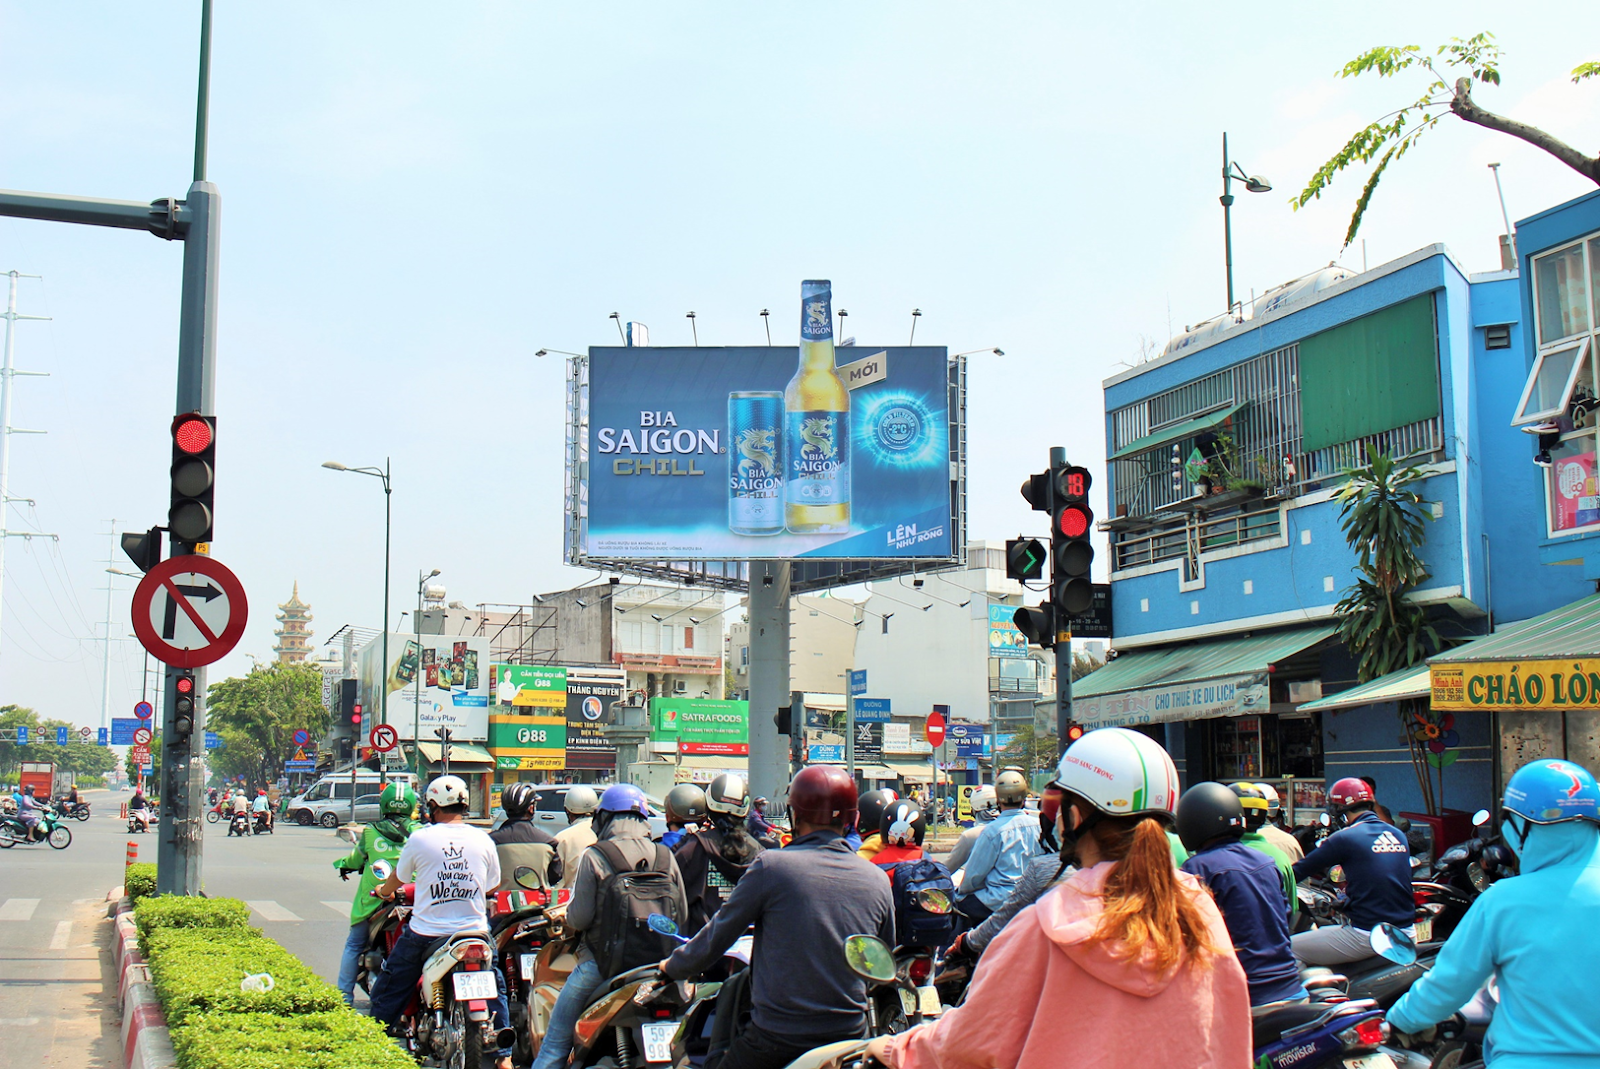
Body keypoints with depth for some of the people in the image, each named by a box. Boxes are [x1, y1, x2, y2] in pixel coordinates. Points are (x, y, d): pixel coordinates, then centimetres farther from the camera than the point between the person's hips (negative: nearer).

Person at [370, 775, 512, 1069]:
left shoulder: (420, 838, -6)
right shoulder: (484, 840, -1)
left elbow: (397, 880, 11)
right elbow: (493, 887, 11)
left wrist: (384, 891, 34)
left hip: (425, 934, -2)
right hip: (475, 932, 2)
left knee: (388, 991, 15)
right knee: (495, 989, 18)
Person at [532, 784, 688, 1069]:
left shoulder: (593, 856, -9)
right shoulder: (665, 856, 3)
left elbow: (579, 918, -11)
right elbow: (683, 913, 6)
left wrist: (567, 919, 11)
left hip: (603, 961, -4)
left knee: (555, 1044, 5)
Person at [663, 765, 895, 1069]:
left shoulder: (770, 866, -10)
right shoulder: (877, 879, 1)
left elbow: (717, 936, -1)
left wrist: (672, 967, 17)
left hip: (777, 1037, -4)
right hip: (850, 1036, 4)